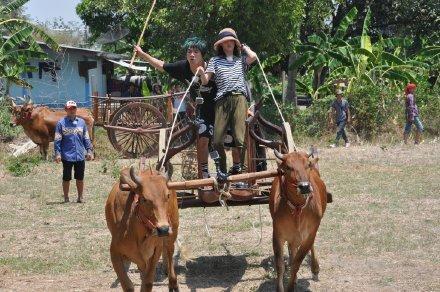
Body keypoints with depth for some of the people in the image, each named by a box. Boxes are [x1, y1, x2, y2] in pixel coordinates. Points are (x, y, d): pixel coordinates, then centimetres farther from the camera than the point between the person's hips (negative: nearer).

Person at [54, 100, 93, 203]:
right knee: (66, 178, 5)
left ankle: (80, 197, 21)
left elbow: (86, 138, 14)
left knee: (80, 178, 9)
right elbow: (57, 140, -2)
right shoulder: (61, 123, -2)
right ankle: (66, 198, 16)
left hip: (80, 156, 3)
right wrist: (57, 153, -8)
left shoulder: (81, 122, 9)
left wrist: (89, 150, 8)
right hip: (67, 156, -3)